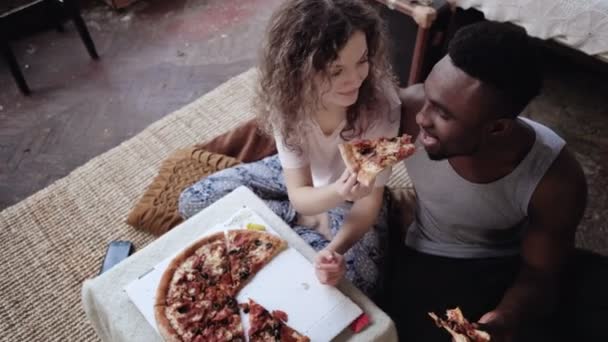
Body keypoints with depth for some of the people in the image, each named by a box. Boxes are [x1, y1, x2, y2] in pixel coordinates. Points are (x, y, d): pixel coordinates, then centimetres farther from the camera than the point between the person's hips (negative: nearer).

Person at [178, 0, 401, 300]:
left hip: (354, 200, -3)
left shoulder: (380, 101, -33)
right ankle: (316, 223, -4)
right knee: (194, 201, -3)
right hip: (297, 178, 4)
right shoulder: (287, 97, -26)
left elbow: (371, 198, -24)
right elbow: (298, 194, -23)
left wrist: (336, 248, -42)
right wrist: (336, 192, -46)